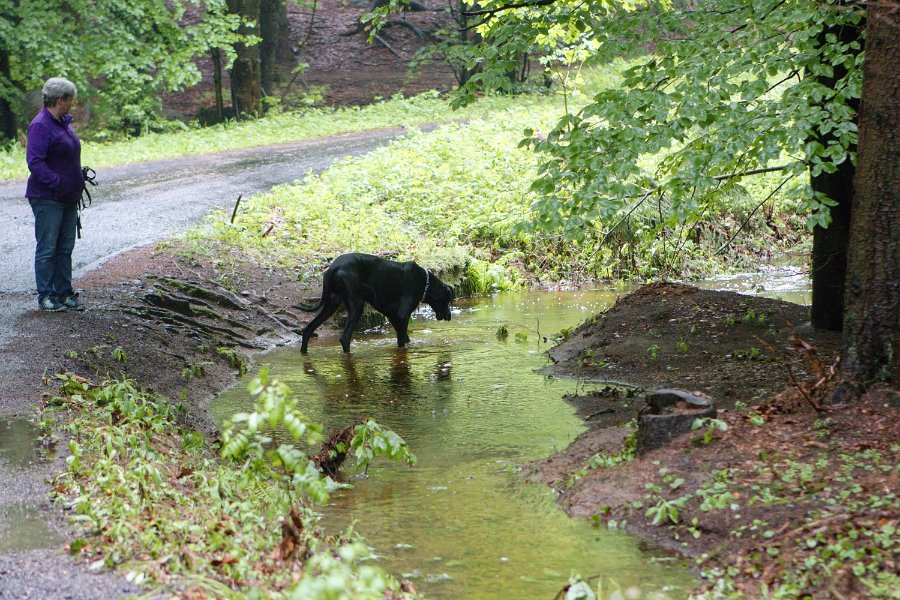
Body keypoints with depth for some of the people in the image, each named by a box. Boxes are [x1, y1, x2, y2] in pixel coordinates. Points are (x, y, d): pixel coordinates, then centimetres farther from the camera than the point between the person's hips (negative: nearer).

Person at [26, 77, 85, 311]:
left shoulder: (63, 123, 14)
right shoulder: (40, 126, -16)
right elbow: (35, 162, -24)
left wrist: (80, 177, 13)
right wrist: (58, 183, -26)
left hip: (68, 199, 9)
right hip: (48, 199, -9)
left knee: (65, 248, 12)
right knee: (47, 249, -3)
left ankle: (64, 292, 18)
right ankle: (45, 296, 3)